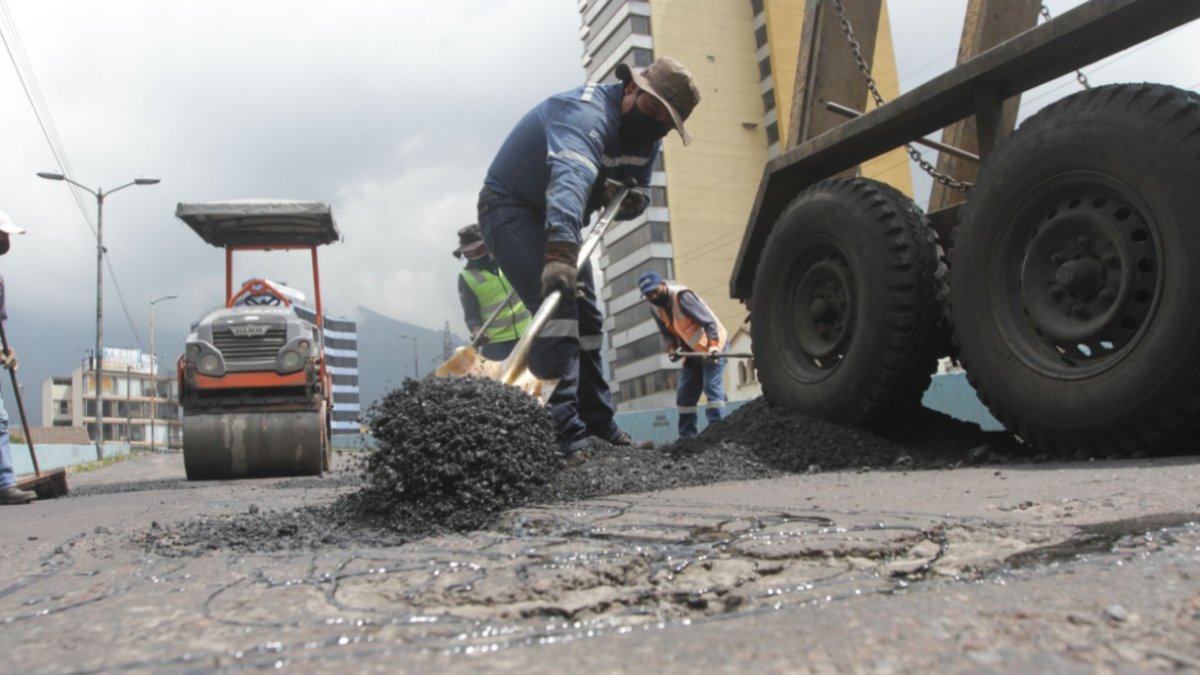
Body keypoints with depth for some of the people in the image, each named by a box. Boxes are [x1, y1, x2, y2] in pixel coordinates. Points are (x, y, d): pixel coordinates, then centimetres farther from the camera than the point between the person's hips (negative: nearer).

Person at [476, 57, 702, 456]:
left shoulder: (646, 139, -1)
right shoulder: (587, 113, -31)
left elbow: (635, 193, 10)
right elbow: (570, 178, -50)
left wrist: (632, 197, -17)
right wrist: (560, 250, -68)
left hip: (555, 220, 9)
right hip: (511, 209, -9)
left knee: (586, 318, 10)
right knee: (556, 306, -27)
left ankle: (598, 423, 19)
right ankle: (563, 431, -29)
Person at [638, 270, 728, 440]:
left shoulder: (682, 296, -24)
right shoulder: (655, 308, 0)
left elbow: (708, 321, -27)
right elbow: (666, 332, 6)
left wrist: (713, 346, -38)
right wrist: (672, 348, -15)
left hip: (712, 345, -8)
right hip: (692, 351, 8)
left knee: (712, 387, -19)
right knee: (685, 394, 7)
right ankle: (686, 436, 13)